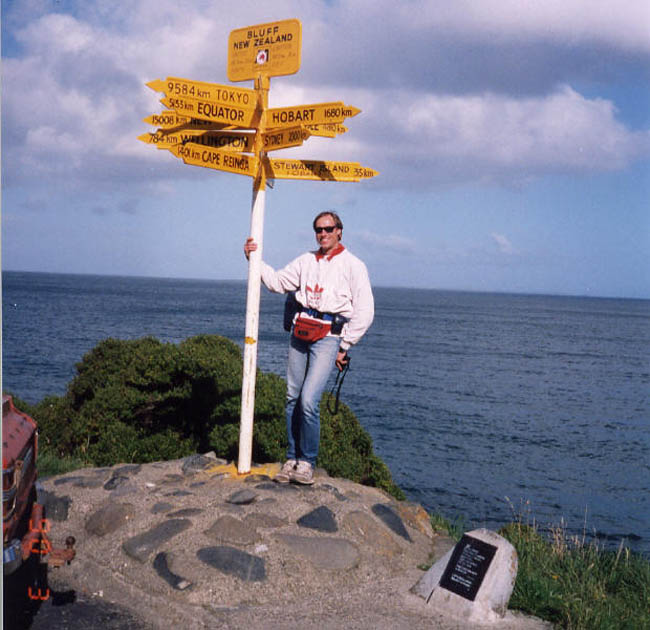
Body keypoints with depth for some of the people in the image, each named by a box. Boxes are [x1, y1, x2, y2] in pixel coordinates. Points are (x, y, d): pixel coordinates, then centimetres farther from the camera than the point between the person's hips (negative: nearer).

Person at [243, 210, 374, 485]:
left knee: (308, 400, -15)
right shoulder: (306, 260, 17)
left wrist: (344, 347, -2)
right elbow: (277, 282, 19)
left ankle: (307, 462, -1)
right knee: (292, 398, 4)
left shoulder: (353, 265, 2)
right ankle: (292, 458, 15)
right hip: (300, 332, 5)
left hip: (329, 336, -5)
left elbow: (364, 312, 0)